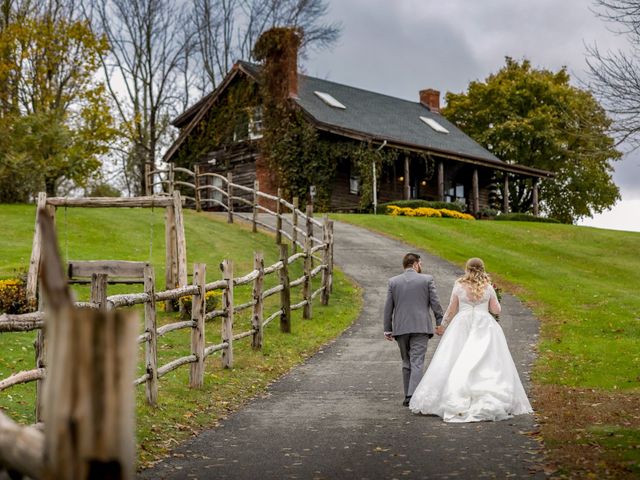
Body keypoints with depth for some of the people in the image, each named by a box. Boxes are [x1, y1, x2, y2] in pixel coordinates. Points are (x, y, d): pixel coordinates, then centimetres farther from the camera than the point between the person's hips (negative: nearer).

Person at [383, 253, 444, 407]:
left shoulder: (393, 281, 4)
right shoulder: (427, 279, -1)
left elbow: (388, 307, 4)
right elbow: (435, 303, -2)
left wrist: (387, 329, 9)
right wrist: (440, 323, 8)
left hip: (400, 328, 3)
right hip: (420, 327, -3)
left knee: (407, 362, 15)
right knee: (417, 362, -6)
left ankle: (408, 397, 17)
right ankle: (413, 395, -19)